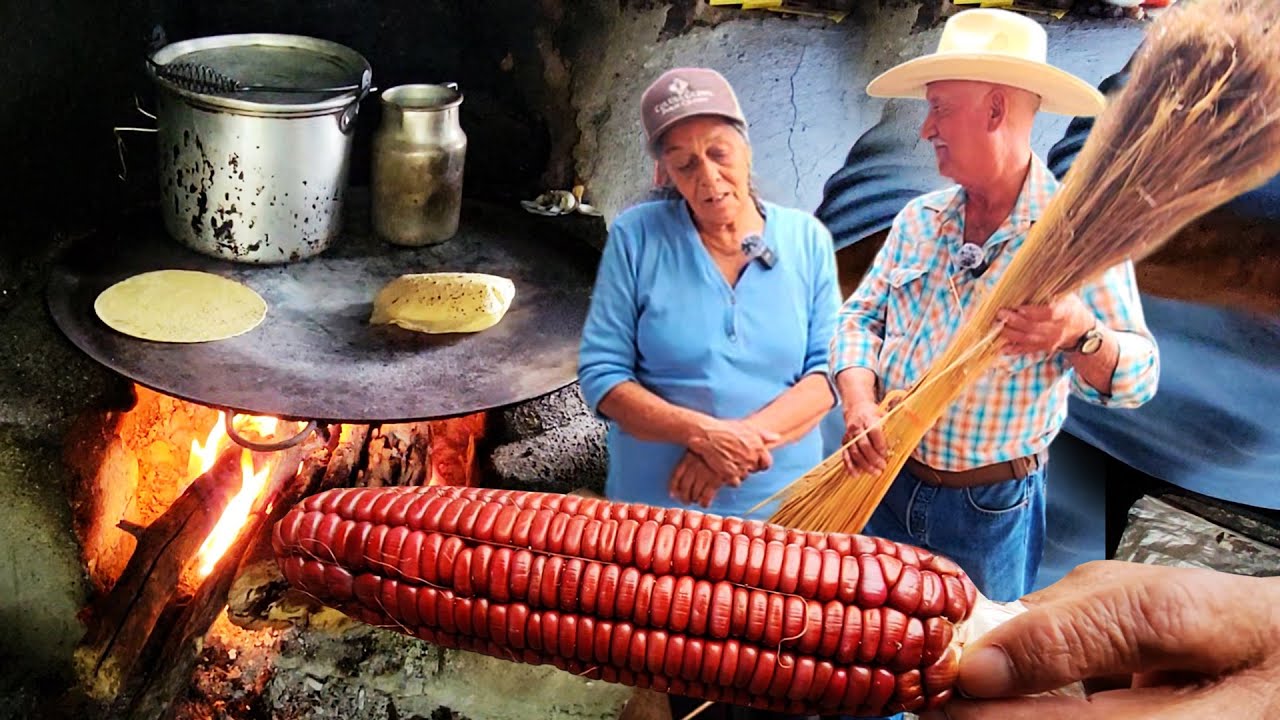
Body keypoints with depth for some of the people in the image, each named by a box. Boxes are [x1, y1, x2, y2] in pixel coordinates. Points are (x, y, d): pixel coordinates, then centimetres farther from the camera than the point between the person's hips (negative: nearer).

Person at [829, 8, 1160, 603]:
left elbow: (1137, 377, -15)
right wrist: (858, 400, -15)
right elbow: (860, 317, 5)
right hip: (885, 486, 4)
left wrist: (1080, 333, -37)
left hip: (991, 511, -4)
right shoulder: (918, 219, 3)